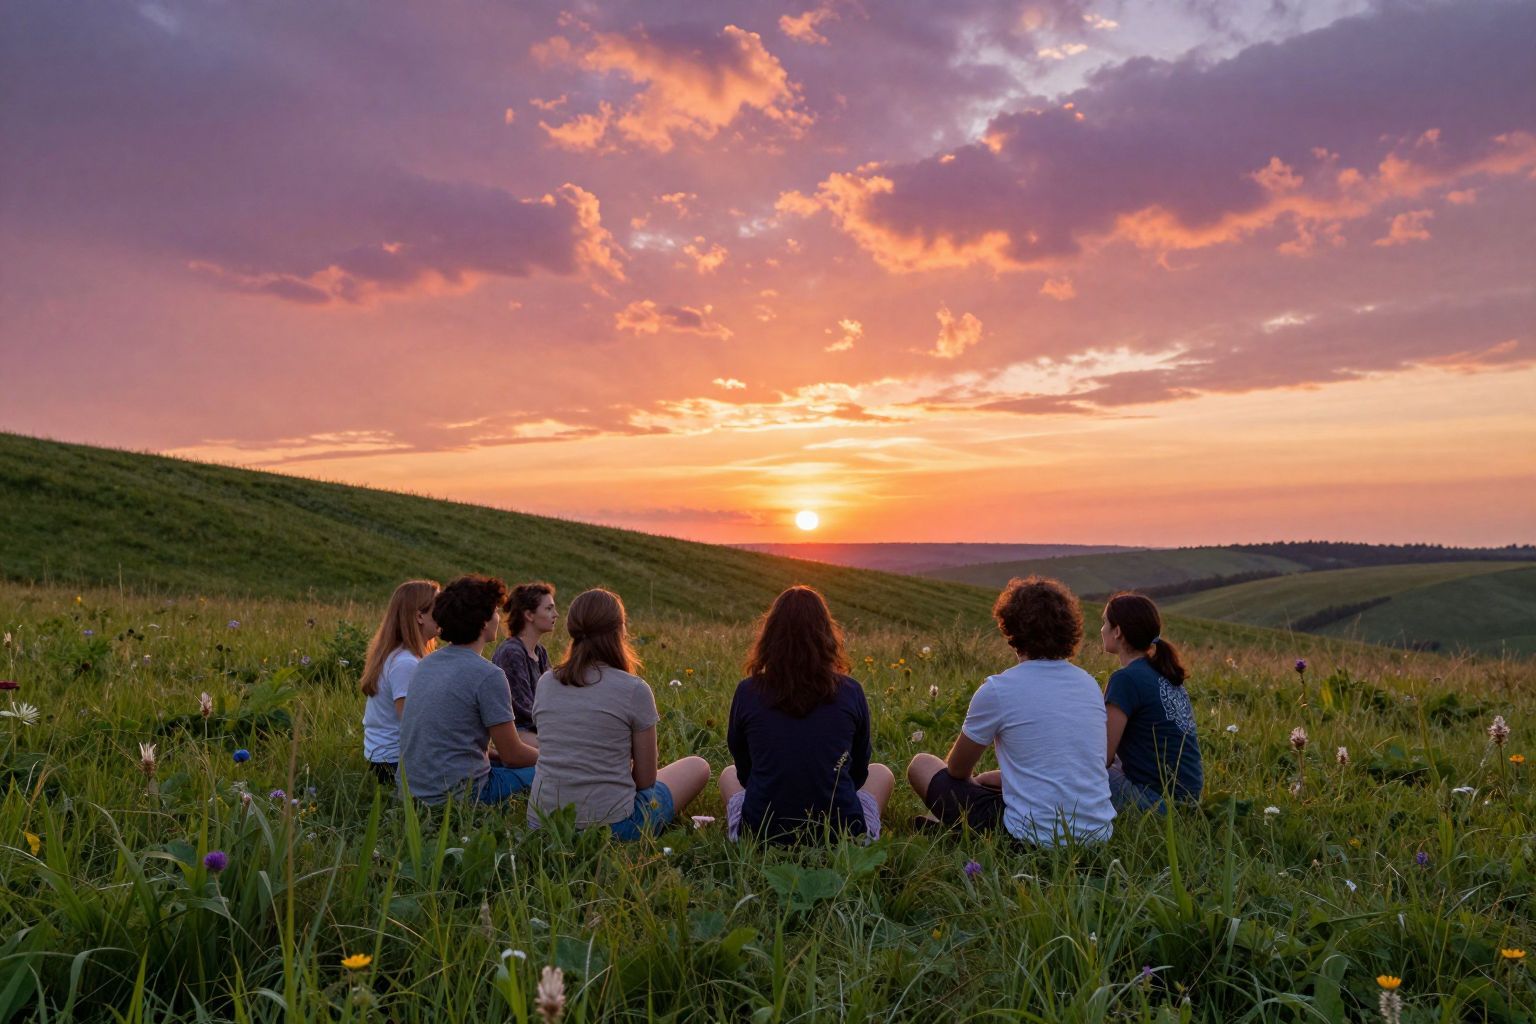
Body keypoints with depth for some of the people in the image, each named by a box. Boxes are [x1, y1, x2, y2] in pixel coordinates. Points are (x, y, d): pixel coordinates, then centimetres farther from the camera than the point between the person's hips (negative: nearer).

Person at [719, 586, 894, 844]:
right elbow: (858, 771, 10)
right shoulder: (850, 692, -5)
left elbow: (744, 771, 9)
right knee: (881, 773, 30)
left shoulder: (747, 692, -6)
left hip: (761, 835, 0)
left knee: (728, 775, 33)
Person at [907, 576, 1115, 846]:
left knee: (921, 764, 11)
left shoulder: (997, 689, -12)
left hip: (1033, 837, -6)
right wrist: (986, 779, 27)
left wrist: (976, 781, 27)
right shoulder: (1091, 685, 6)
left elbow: (957, 770, 4)